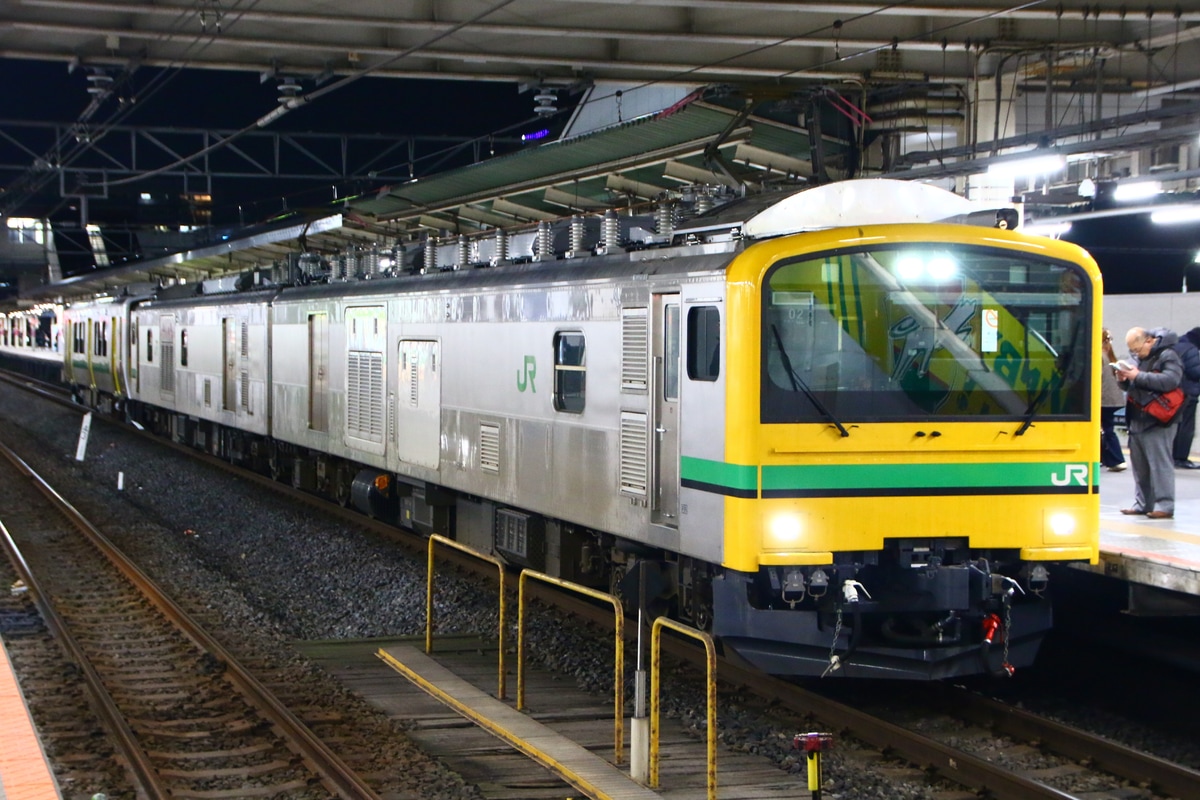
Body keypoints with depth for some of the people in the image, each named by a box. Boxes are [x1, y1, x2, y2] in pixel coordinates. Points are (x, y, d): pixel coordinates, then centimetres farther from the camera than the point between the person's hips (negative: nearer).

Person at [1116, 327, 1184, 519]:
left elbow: (1170, 381, -25)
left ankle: (1165, 506, -6)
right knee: (1140, 465, 10)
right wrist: (1124, 379, 0)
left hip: (1159, 423, -8)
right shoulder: (1139, 358, 16)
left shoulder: (1168, 356, -8)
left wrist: (1138, 376, -24)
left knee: (1160, 464, -8)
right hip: (1137, 422, 8)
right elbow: (1131, 387, 24)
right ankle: (1142, 503, 17)